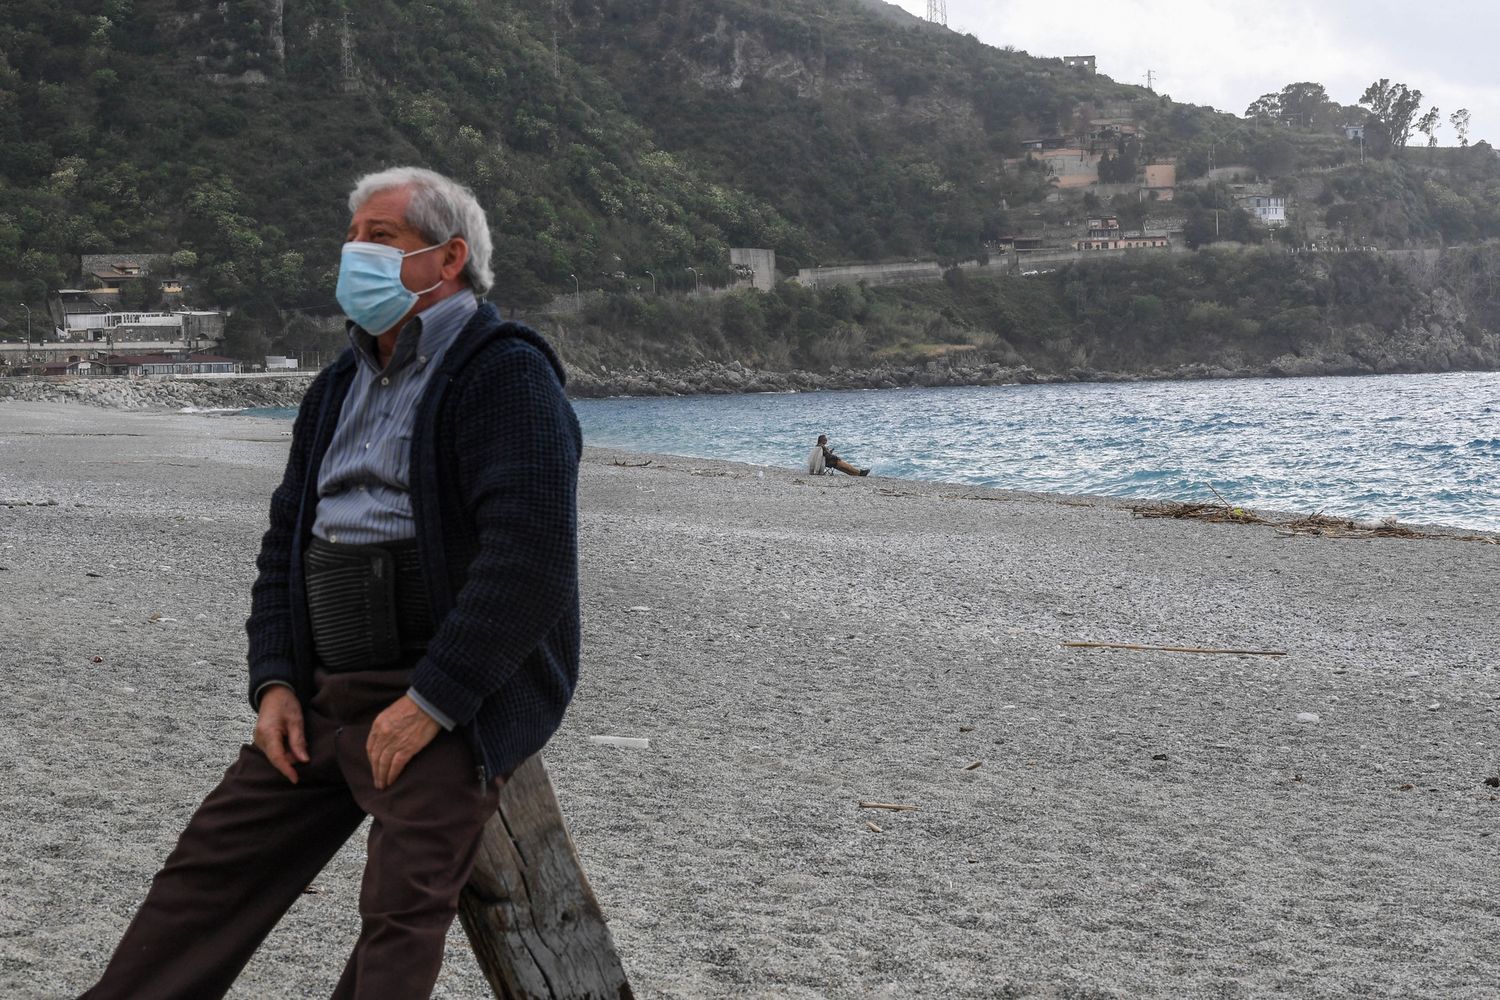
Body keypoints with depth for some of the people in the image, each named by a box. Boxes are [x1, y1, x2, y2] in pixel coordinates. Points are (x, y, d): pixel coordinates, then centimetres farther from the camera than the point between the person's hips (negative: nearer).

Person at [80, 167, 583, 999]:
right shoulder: (341, 385, 18)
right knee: (208, 869, 8)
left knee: (400, 915, -14)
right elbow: (285, 541, 21)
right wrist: (274, 682, 7)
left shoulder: (507, 376, -10)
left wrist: (431, 702, -21)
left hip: (448, 702, -8)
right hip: (322, 696, 8)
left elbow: (530, 559, -21)